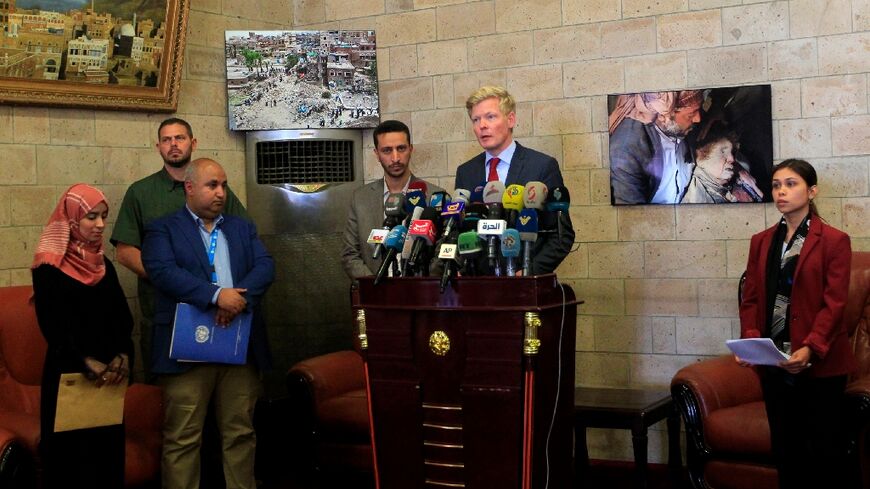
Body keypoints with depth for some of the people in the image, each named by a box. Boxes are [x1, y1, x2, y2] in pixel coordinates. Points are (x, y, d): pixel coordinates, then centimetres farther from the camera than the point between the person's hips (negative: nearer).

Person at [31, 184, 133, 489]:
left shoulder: (102, 264, 11)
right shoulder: (48, 268, -8)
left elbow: (122, 315, 6)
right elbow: (52, 324, -14)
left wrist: (123, 354, -10)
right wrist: (87, 362, -22)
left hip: (108, 373, 6)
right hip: (69, 373, -5)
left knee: (108, 446, 8)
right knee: (73, 450, -1)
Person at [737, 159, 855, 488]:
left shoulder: (834, 241, -4)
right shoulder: (761, 242, 12)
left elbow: (834, 303, -11)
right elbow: (751, 299, 7)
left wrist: (810, 349, -23)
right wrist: (750, 341, -10)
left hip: (820, 363, -4)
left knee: (822, 448, 2)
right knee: (784, 447, 11)